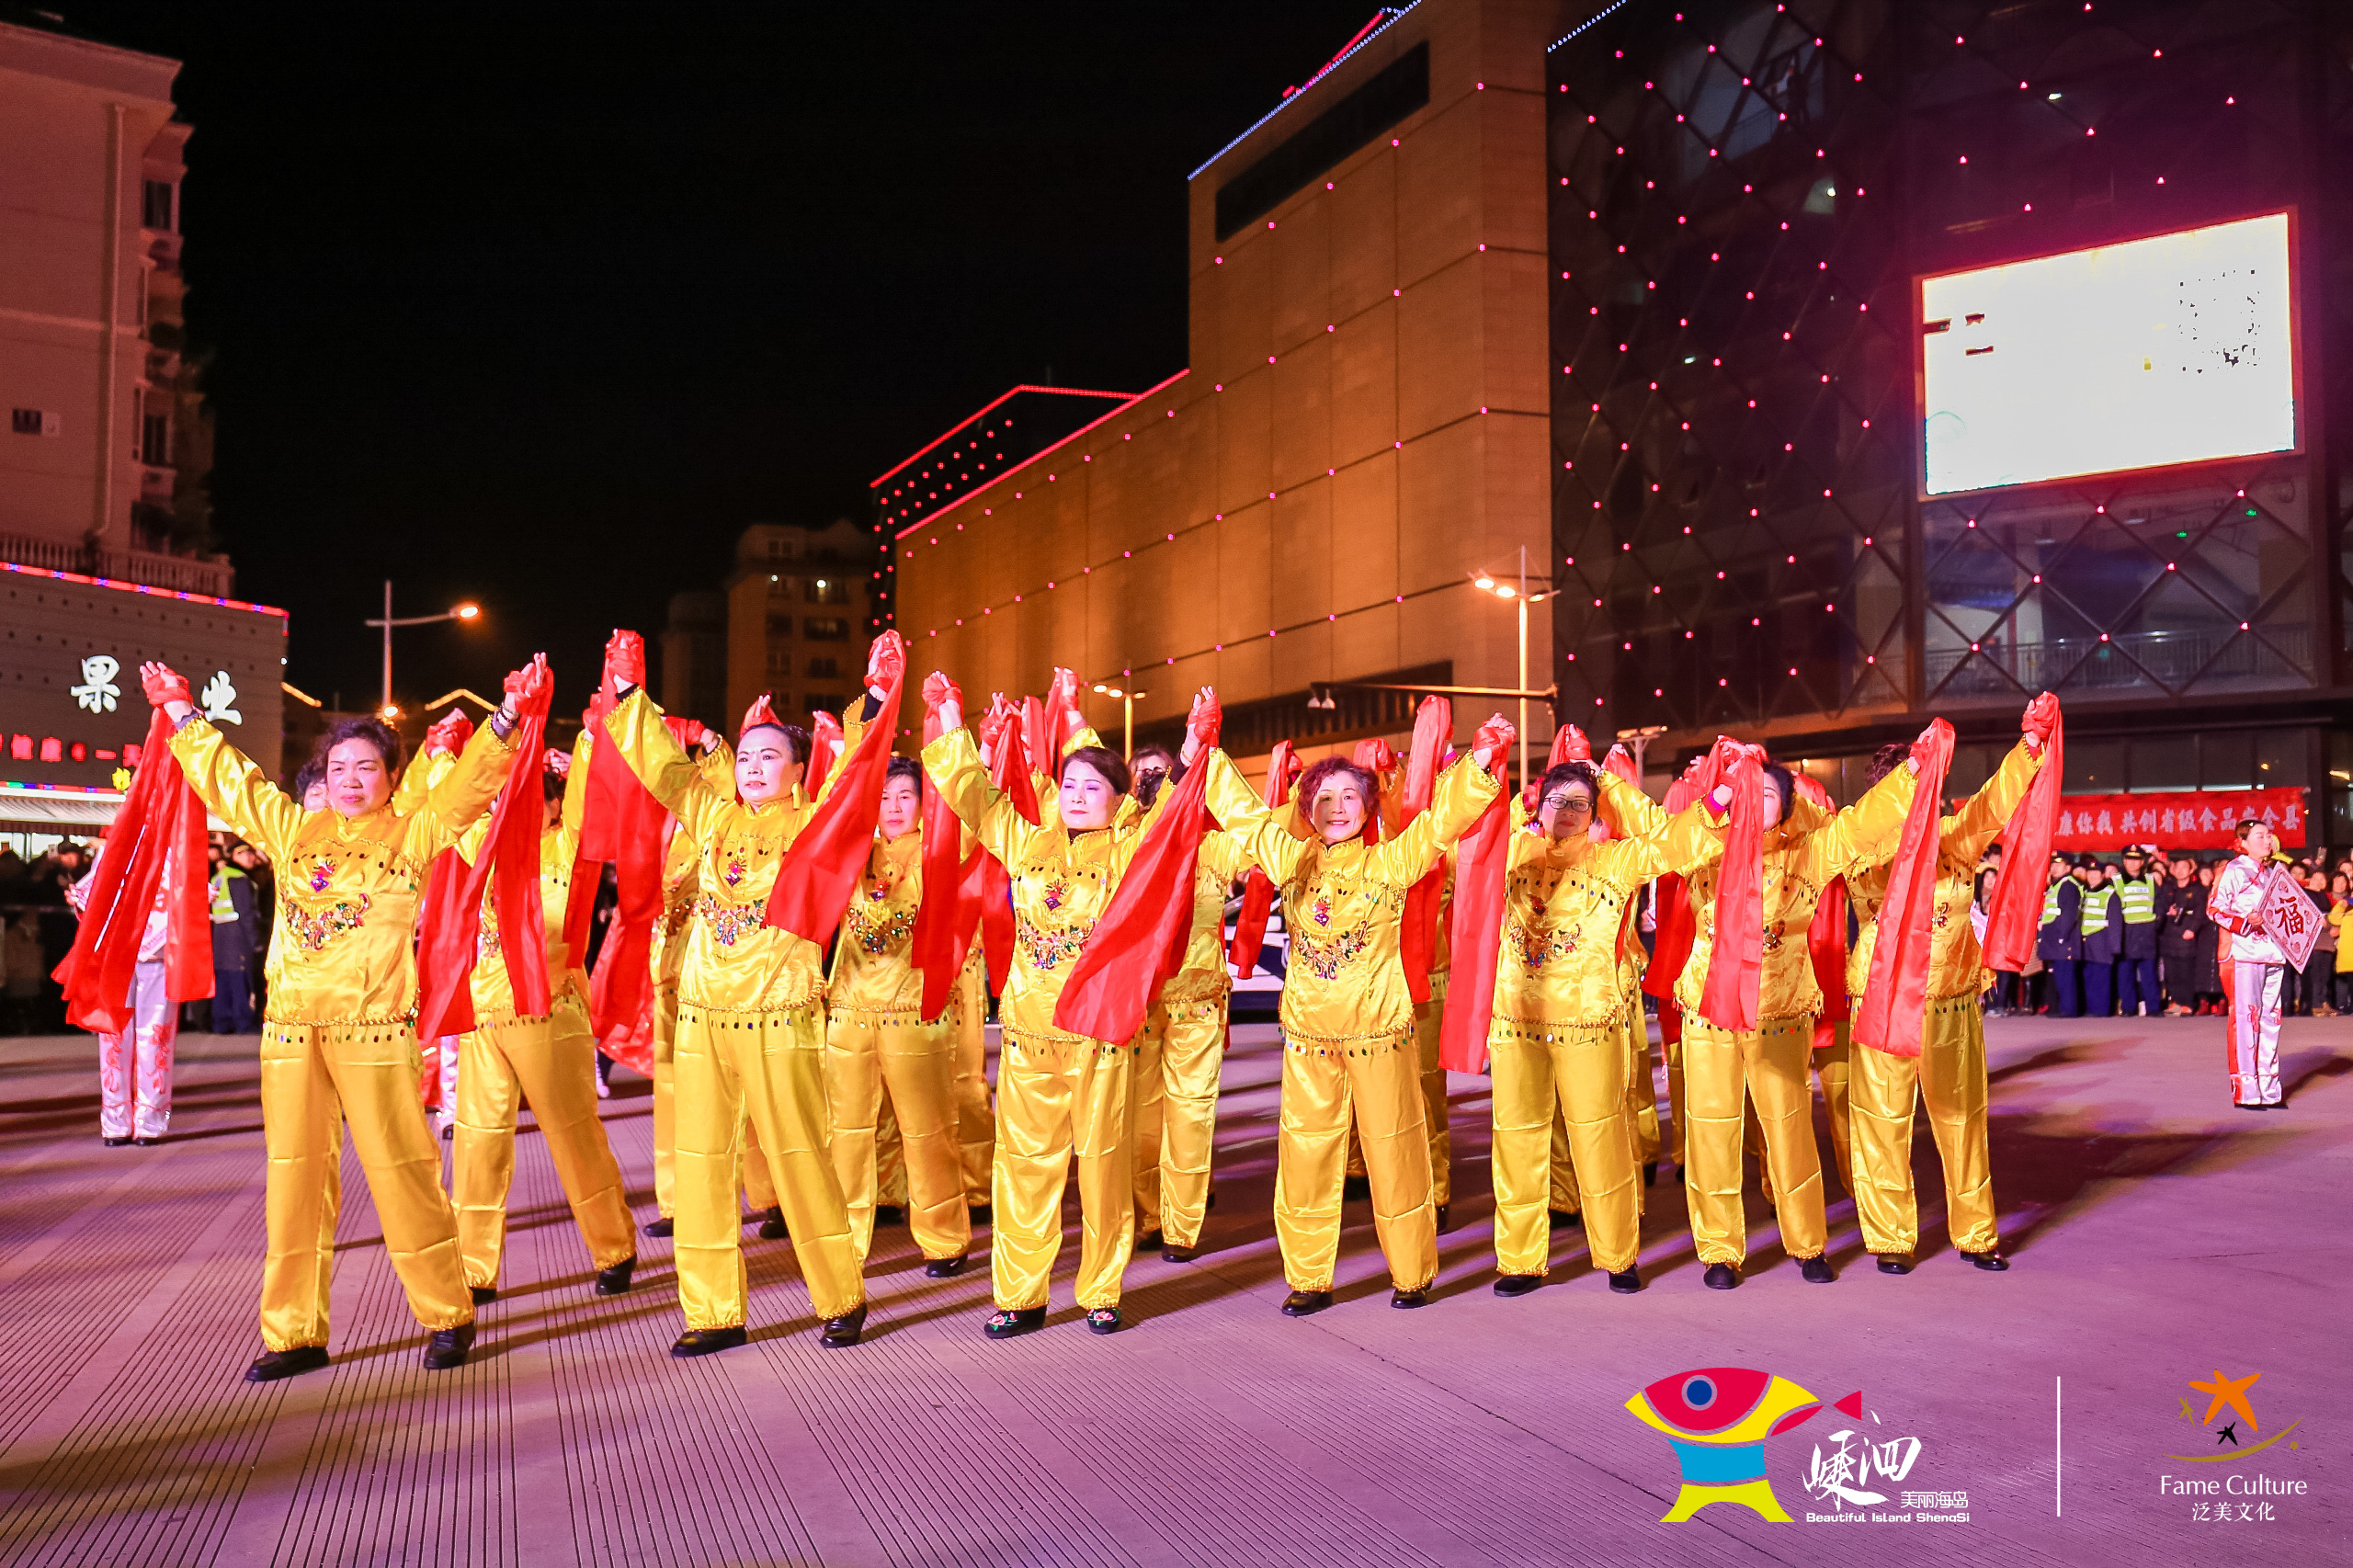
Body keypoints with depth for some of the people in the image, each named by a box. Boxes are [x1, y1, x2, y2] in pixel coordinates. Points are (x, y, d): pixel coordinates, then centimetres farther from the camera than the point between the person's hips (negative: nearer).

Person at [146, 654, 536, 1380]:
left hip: (375, 1027, -4)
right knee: (295, 1176, 7)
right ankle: (294, 1333, 16)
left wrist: (508, 716, -15)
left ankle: (447, 1317, 10)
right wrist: (182, 712, 27)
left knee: (401, 1170, -2)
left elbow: (471, 783, -5)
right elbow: (227, 777, 23)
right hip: (291, 1027, 4)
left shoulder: (413, 835, 5)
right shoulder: (292, 831, 15)